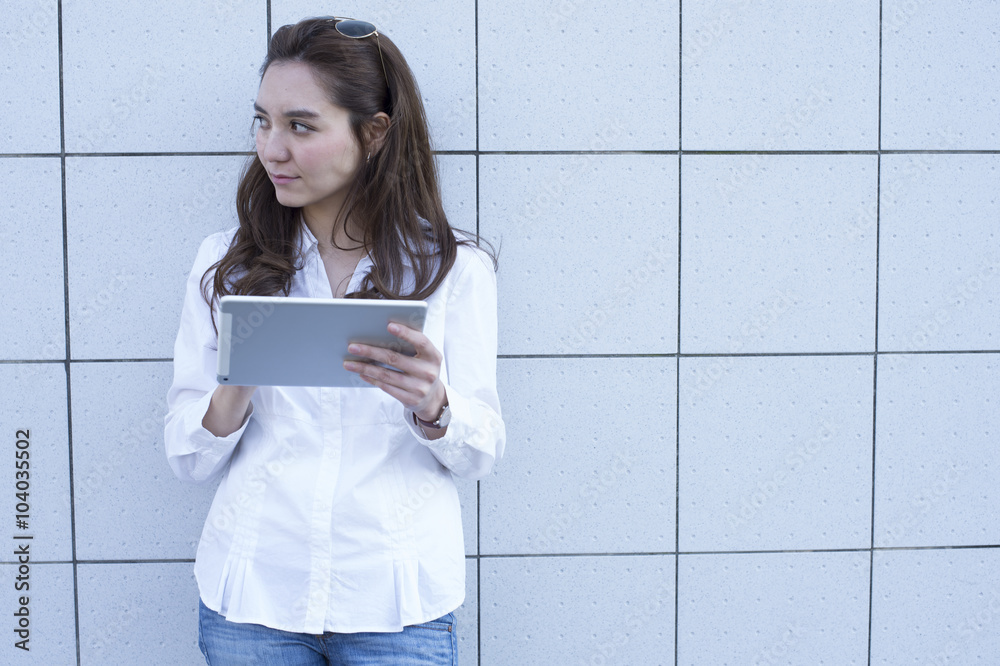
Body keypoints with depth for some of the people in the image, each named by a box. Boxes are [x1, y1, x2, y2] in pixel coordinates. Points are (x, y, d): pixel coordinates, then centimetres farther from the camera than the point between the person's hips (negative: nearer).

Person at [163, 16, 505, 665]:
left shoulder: (453, 266, -2)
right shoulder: (225, 263, 2)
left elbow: (483, 452, -2)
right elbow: (189, 459, 1)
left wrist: (432, 408, -23)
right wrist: (235, 388, -19)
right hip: (251, 594, 2)